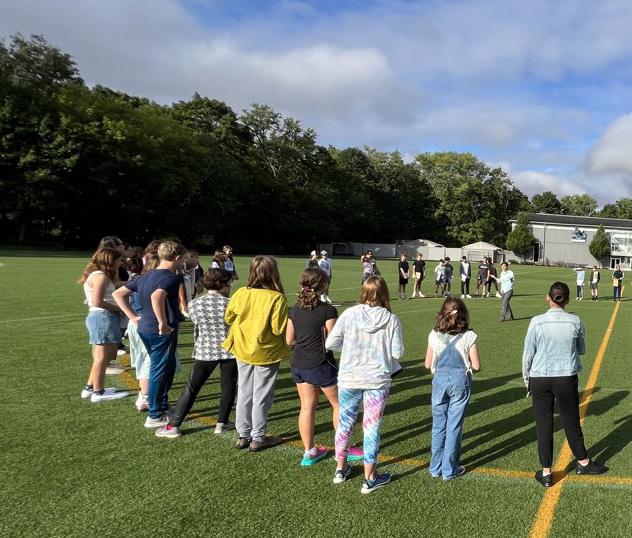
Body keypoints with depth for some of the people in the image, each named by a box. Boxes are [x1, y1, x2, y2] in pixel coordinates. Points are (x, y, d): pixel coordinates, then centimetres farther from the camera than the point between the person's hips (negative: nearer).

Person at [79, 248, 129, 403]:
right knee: (103, 356, -5)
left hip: (102, 317, 11)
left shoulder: (98, 275, 21)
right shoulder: (100, 276, -12)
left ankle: (90, 388, 24)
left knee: (102, 356, 16)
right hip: (103, 317, -11)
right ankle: (98, 392, 2)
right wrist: (118, 308, -12)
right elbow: (98, 302, -20)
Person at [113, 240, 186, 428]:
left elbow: (118, 294, 14)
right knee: (159, 372, 3)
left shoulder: (146, 276, 11)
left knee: (168, 367, 22)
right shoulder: (172, 278, -16)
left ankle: (163, 407, 33)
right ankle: (154, 416, 14)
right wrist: (163, 322, -27)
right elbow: (156, 296, -37)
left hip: (144, 328, 9)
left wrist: (133, 317, 10)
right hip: (163, 332, -9)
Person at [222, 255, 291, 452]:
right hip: (267, 353, -4)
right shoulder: (277, 298, -19)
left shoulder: (241, 293, -7)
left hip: (243, 350, 4)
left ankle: (243, 435, 26)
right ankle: (257, 438, 17)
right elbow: (278, 329, -20)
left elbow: (228, 318, 3)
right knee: (261, 396, 8)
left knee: (244, 393, 16)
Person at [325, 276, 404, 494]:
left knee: (345, 422, 18)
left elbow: (330, 343, -8)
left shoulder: (349, 314, -10)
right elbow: (397, 352, -7)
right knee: (371, 427, 10)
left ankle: (340, 469, 34)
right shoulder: (392, 320, -11)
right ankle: (370, 478, 20)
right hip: (377, 381, -1)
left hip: (349, 379, 1)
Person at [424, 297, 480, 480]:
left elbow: (428, 364, 1)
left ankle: (436, 468, 23)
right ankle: (450, 470, 18)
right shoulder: (468, 336, -10)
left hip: (440, 380, 2)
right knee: (454, 426, 8)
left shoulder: (434, 335, -4)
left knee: (438, 425, 13)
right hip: (461, 381, -2)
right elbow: (476, 366, -8)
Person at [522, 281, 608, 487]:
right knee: (571, 422, 18)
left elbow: (528, 355, -5)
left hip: (540, 379, -1)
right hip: (567, 378, 1)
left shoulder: (537, 322, -12)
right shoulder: (575, 322, -7)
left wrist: (527, 379, 8)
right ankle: (583, 463, 39)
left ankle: (546, 473, 18)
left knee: (544, 425, 9)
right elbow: (581, 349, 9)